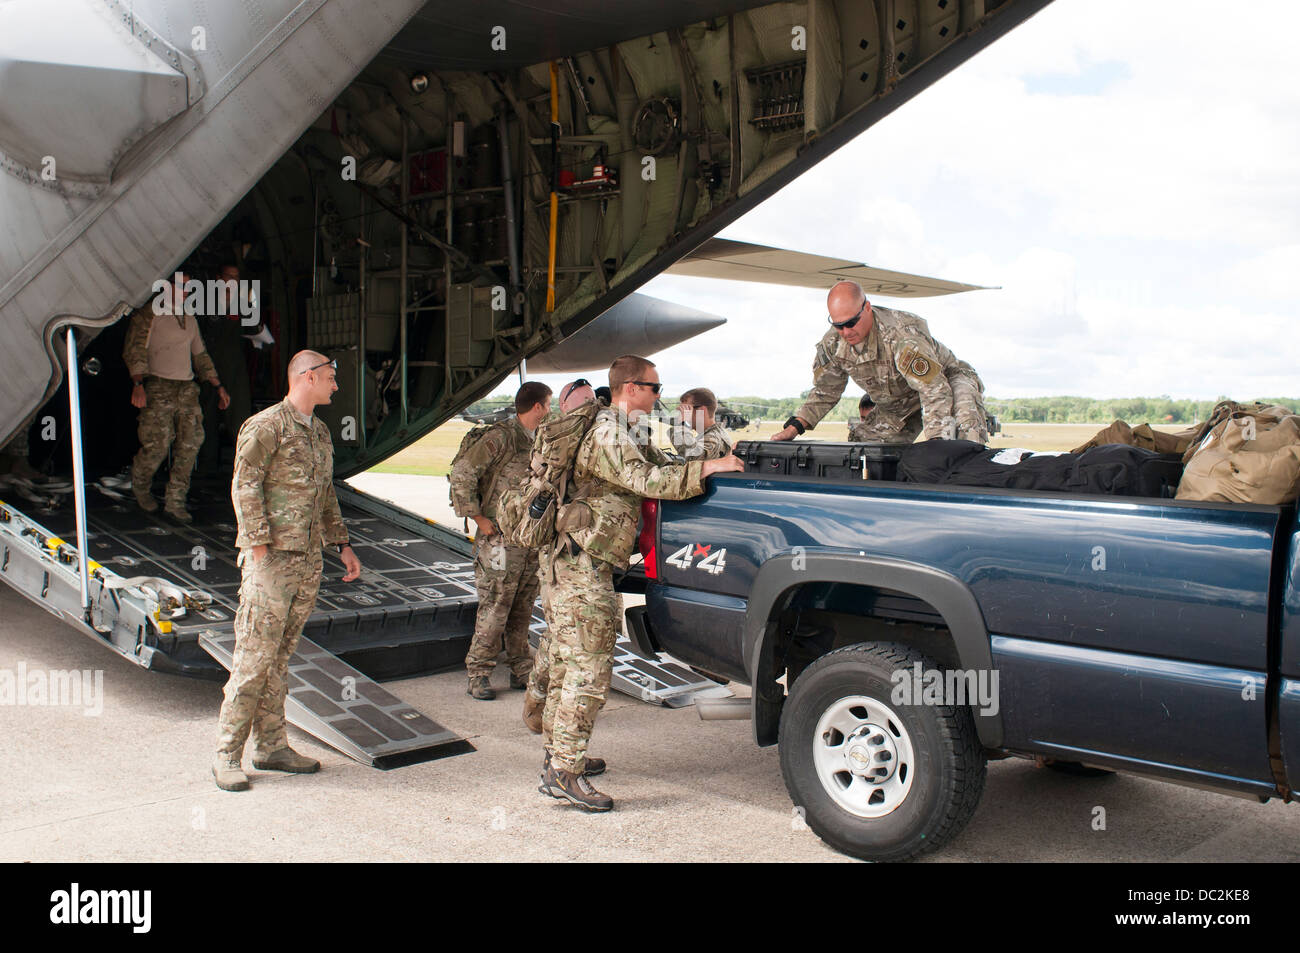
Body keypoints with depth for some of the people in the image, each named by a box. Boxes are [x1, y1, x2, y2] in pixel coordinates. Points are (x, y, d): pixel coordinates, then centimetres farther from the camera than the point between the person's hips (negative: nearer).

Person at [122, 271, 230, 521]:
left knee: (191, 443, -3)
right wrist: (138, 384, -23)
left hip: (187, 388, 6)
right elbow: (134, 351, -10)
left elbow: (200, 356, 28)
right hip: (158, 387, -6)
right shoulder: (148, 314, -1)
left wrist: (218, 386, 22)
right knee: (157, 444, -10)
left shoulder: (189, 319, 20)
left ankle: (175, 502, 4)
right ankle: (140, 485, 21)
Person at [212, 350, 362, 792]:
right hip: (272, 559, -8)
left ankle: (271, 746, 18)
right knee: (255, 655, -7)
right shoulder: (265, 426, -7)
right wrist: (259, 548, -17)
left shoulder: (320, 431, 18)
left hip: (309, 559, 8)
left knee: (281, 655, 11)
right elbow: (245, 487, -12)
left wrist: (342, 544, 21)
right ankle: (227, 756, 1)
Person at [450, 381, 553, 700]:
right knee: (494, 611, -4)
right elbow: (461, 474, -17)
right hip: (500, 540, -7)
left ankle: (521, 670, 22)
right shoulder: (500, 437, -12)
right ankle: (478, 674, 5)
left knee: (522, 610, 13)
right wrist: (479, 518, -14)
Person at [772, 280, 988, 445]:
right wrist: (794, 426, -11)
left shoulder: (902, 334, -37)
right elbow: (825, 392, 1)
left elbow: (934, 390, -41)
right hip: (895, 407, 7)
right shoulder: (833, 343, -16)